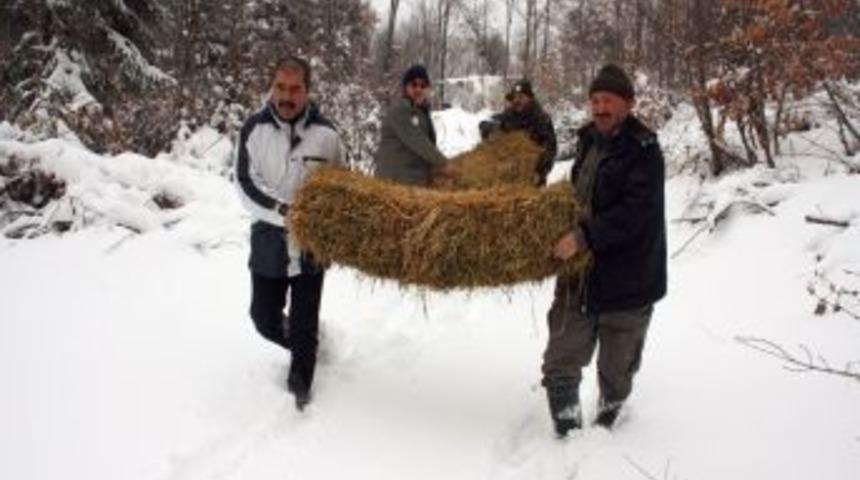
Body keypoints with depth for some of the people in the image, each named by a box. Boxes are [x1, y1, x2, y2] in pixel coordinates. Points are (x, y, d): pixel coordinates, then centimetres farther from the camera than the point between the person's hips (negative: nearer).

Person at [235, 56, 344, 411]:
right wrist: (283, 212, -24)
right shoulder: (255, 128, -9)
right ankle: (304, 348, 40)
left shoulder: (324, 132, -7)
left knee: (304, 322, 5)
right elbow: (245, 184, -13)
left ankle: (300, 386, 25)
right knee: (264, 318, 10)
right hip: (269, 238, 1)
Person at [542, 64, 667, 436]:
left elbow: (635, 213, -25)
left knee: (616, 370, 14)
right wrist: (564, 230, 16)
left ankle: (605, 427, 38)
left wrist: (584, 238, -30)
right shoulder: (590, 141, 9)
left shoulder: (643, 150, -14)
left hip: (626, 282, -6)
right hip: (579, 276, 6)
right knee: (560, 363, 5)